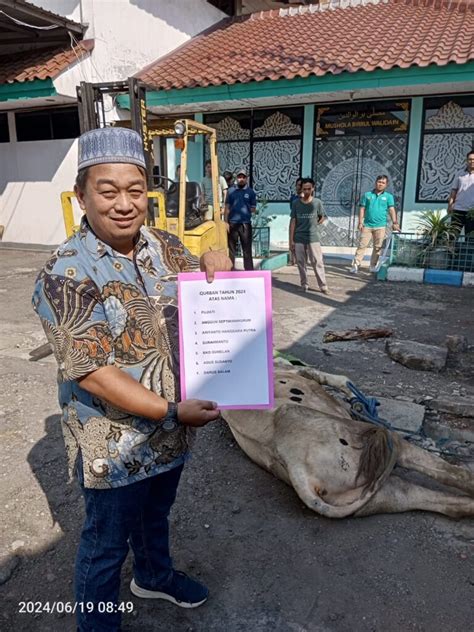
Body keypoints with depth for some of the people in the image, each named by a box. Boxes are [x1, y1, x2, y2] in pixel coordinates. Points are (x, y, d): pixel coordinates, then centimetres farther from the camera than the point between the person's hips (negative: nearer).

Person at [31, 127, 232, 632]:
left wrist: (213, 262, -13)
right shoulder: (65, 275, -23)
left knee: (155, 514, 31)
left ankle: (153, 576, 60)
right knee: (106, 544, 17)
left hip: (170, 430, 7)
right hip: (114, 446, -6)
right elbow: (93, 374, -26)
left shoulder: (164, 247, -3)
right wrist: (172, 411, -29)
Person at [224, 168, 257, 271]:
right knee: (231, 249, 8)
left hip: (246, 223, -1)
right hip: (232, 223, 1)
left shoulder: (250, 192, 6)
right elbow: (227, 208, 6)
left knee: (247, 249, 0)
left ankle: (249, 270, 4)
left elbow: (253, 209, 9)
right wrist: (226, 222, -2)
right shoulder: (231, 191, 8)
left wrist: (246, 209, -6)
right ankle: (230, 269, 16)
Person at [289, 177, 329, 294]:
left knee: (317, 263, -3)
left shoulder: (317, 202, -2)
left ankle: (323, 286, 3)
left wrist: (315, 225, -1)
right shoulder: (296, 203, 0)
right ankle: (304, 285, 19)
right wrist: (291, 240, -3)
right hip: (299, 238, 2)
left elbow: (322, 217, 13)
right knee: (300, 263, 7)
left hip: (313, 238, -1)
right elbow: (293, 221, 0)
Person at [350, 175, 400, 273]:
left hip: (380, 226, 1)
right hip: (367, 225, 0)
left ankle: (373, 266, 15)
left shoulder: (388, 196, 6)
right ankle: (356, 265, -4)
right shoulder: (367, 195, 7)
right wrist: (360, 222, -3)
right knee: (362, 245, -5)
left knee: (378, 247, 5)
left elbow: (392, 210, -3)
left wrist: (394, 222, -16)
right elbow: (362, 209, 6)